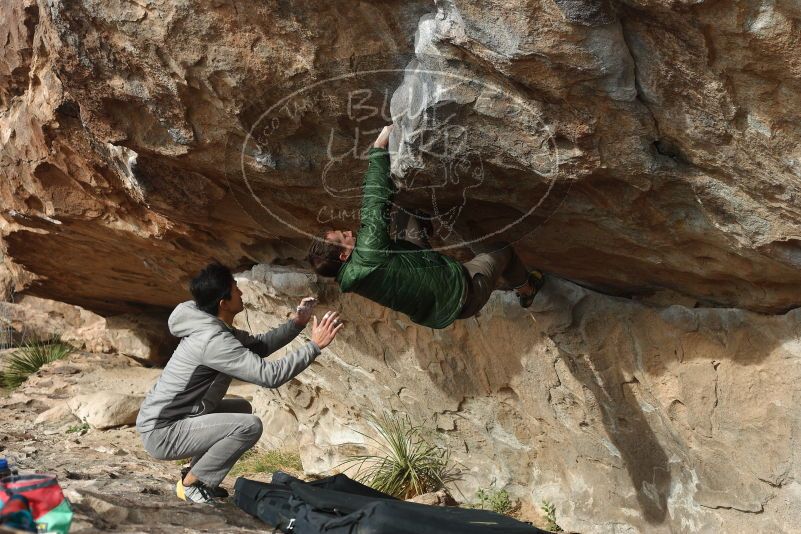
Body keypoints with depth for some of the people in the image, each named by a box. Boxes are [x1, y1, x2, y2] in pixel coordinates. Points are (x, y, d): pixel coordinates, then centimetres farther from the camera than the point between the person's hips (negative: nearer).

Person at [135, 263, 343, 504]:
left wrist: (296, 323, 5)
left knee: (242, 408, 22)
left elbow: (257, 346, 16)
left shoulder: (214, 327, 6)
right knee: (249, 425, -21)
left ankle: (193, 476, 18)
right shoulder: (213, 340, -25)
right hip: (161, 433, -10)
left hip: (159, 419, 10)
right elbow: (270, 375, -27)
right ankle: (191, 484, -5)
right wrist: (315, 345, -21)